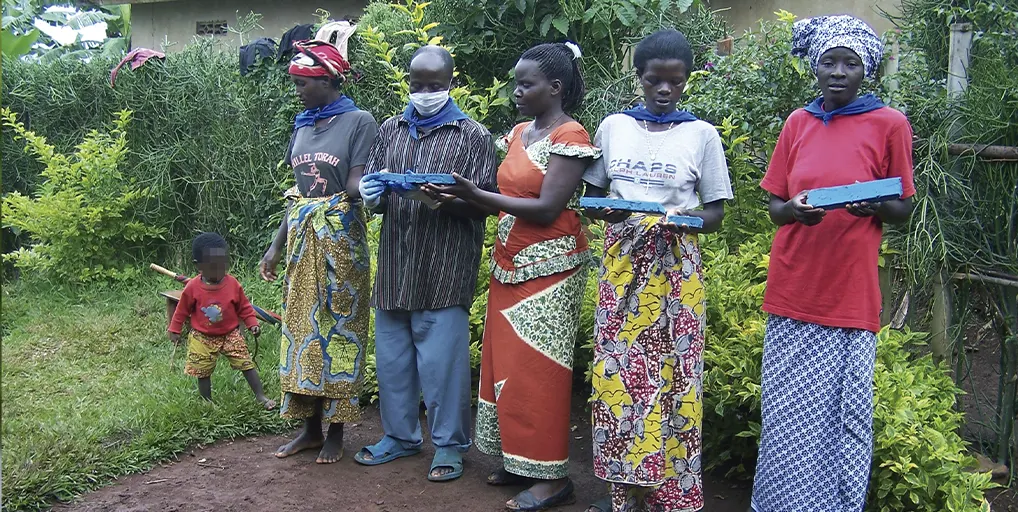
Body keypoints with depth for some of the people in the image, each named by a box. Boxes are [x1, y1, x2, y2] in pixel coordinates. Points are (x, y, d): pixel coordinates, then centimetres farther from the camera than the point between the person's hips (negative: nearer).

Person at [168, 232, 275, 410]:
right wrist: (174, 330, 6)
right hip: (202, 337, 0)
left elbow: (244, 307, 0)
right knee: (203, 372, 7)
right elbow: (182, 310, 0)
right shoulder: (193, 288, -13)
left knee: (247, 364, -2)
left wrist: (252, 323, -9)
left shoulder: (233, 284, -11)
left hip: (230, 335, 0)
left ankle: (260, 397, 5)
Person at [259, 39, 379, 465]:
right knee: (301, 325, 8)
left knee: (339, 326, 0)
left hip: (340, 237, -6)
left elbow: (354, 184, -12)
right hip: (301, 237, 6)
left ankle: (336, 430, 11)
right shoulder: (303, 125, 13)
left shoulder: (358, 121, -5)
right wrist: (277, 245, 13)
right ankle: (310, 427, 19)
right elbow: (298, 190, 15)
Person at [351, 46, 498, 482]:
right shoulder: (390, 130, 13)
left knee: (442, 359, 0)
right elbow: (369, 185, 16)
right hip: (395, 266, 5)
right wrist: (372, 195, -8)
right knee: (392, 355, 12)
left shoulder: (473, 136, 1)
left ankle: (449, 444, 16)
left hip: (444, 272, -4)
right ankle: (400, 435, 29)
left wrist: (448, 200, -22)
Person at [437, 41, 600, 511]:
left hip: (548, 268, -8)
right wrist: (458, 195, -6)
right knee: (506, 362, 11)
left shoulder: (570, 135, -11)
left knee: (536, 368, -4)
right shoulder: (519, 133, 13)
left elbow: (547, 209, -19)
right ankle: (520, 460, 23)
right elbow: (506, 197, 11)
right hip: (509, 264, 8)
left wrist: (474, 195, -21)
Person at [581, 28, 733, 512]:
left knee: (672, 377, -1)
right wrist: (604, 211, -9)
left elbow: (715, 213, 4)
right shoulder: (612, 127, 8)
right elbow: (591, 196, 14)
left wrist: (686, 219, -17)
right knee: (618, 372, 2)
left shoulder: (701, 134, 2)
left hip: (675, 268, -2)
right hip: (621, 265, 2)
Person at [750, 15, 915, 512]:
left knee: (842, 417, 1)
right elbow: (774, 206, 11)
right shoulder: (798, 122, 9)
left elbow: (904, 209, 5)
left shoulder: (889, 124, 0)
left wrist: (873, 206, -18)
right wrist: (794, 209, -12)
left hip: (849, 297, -3)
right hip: (792, 292, 3)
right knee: (786, 415, 8)